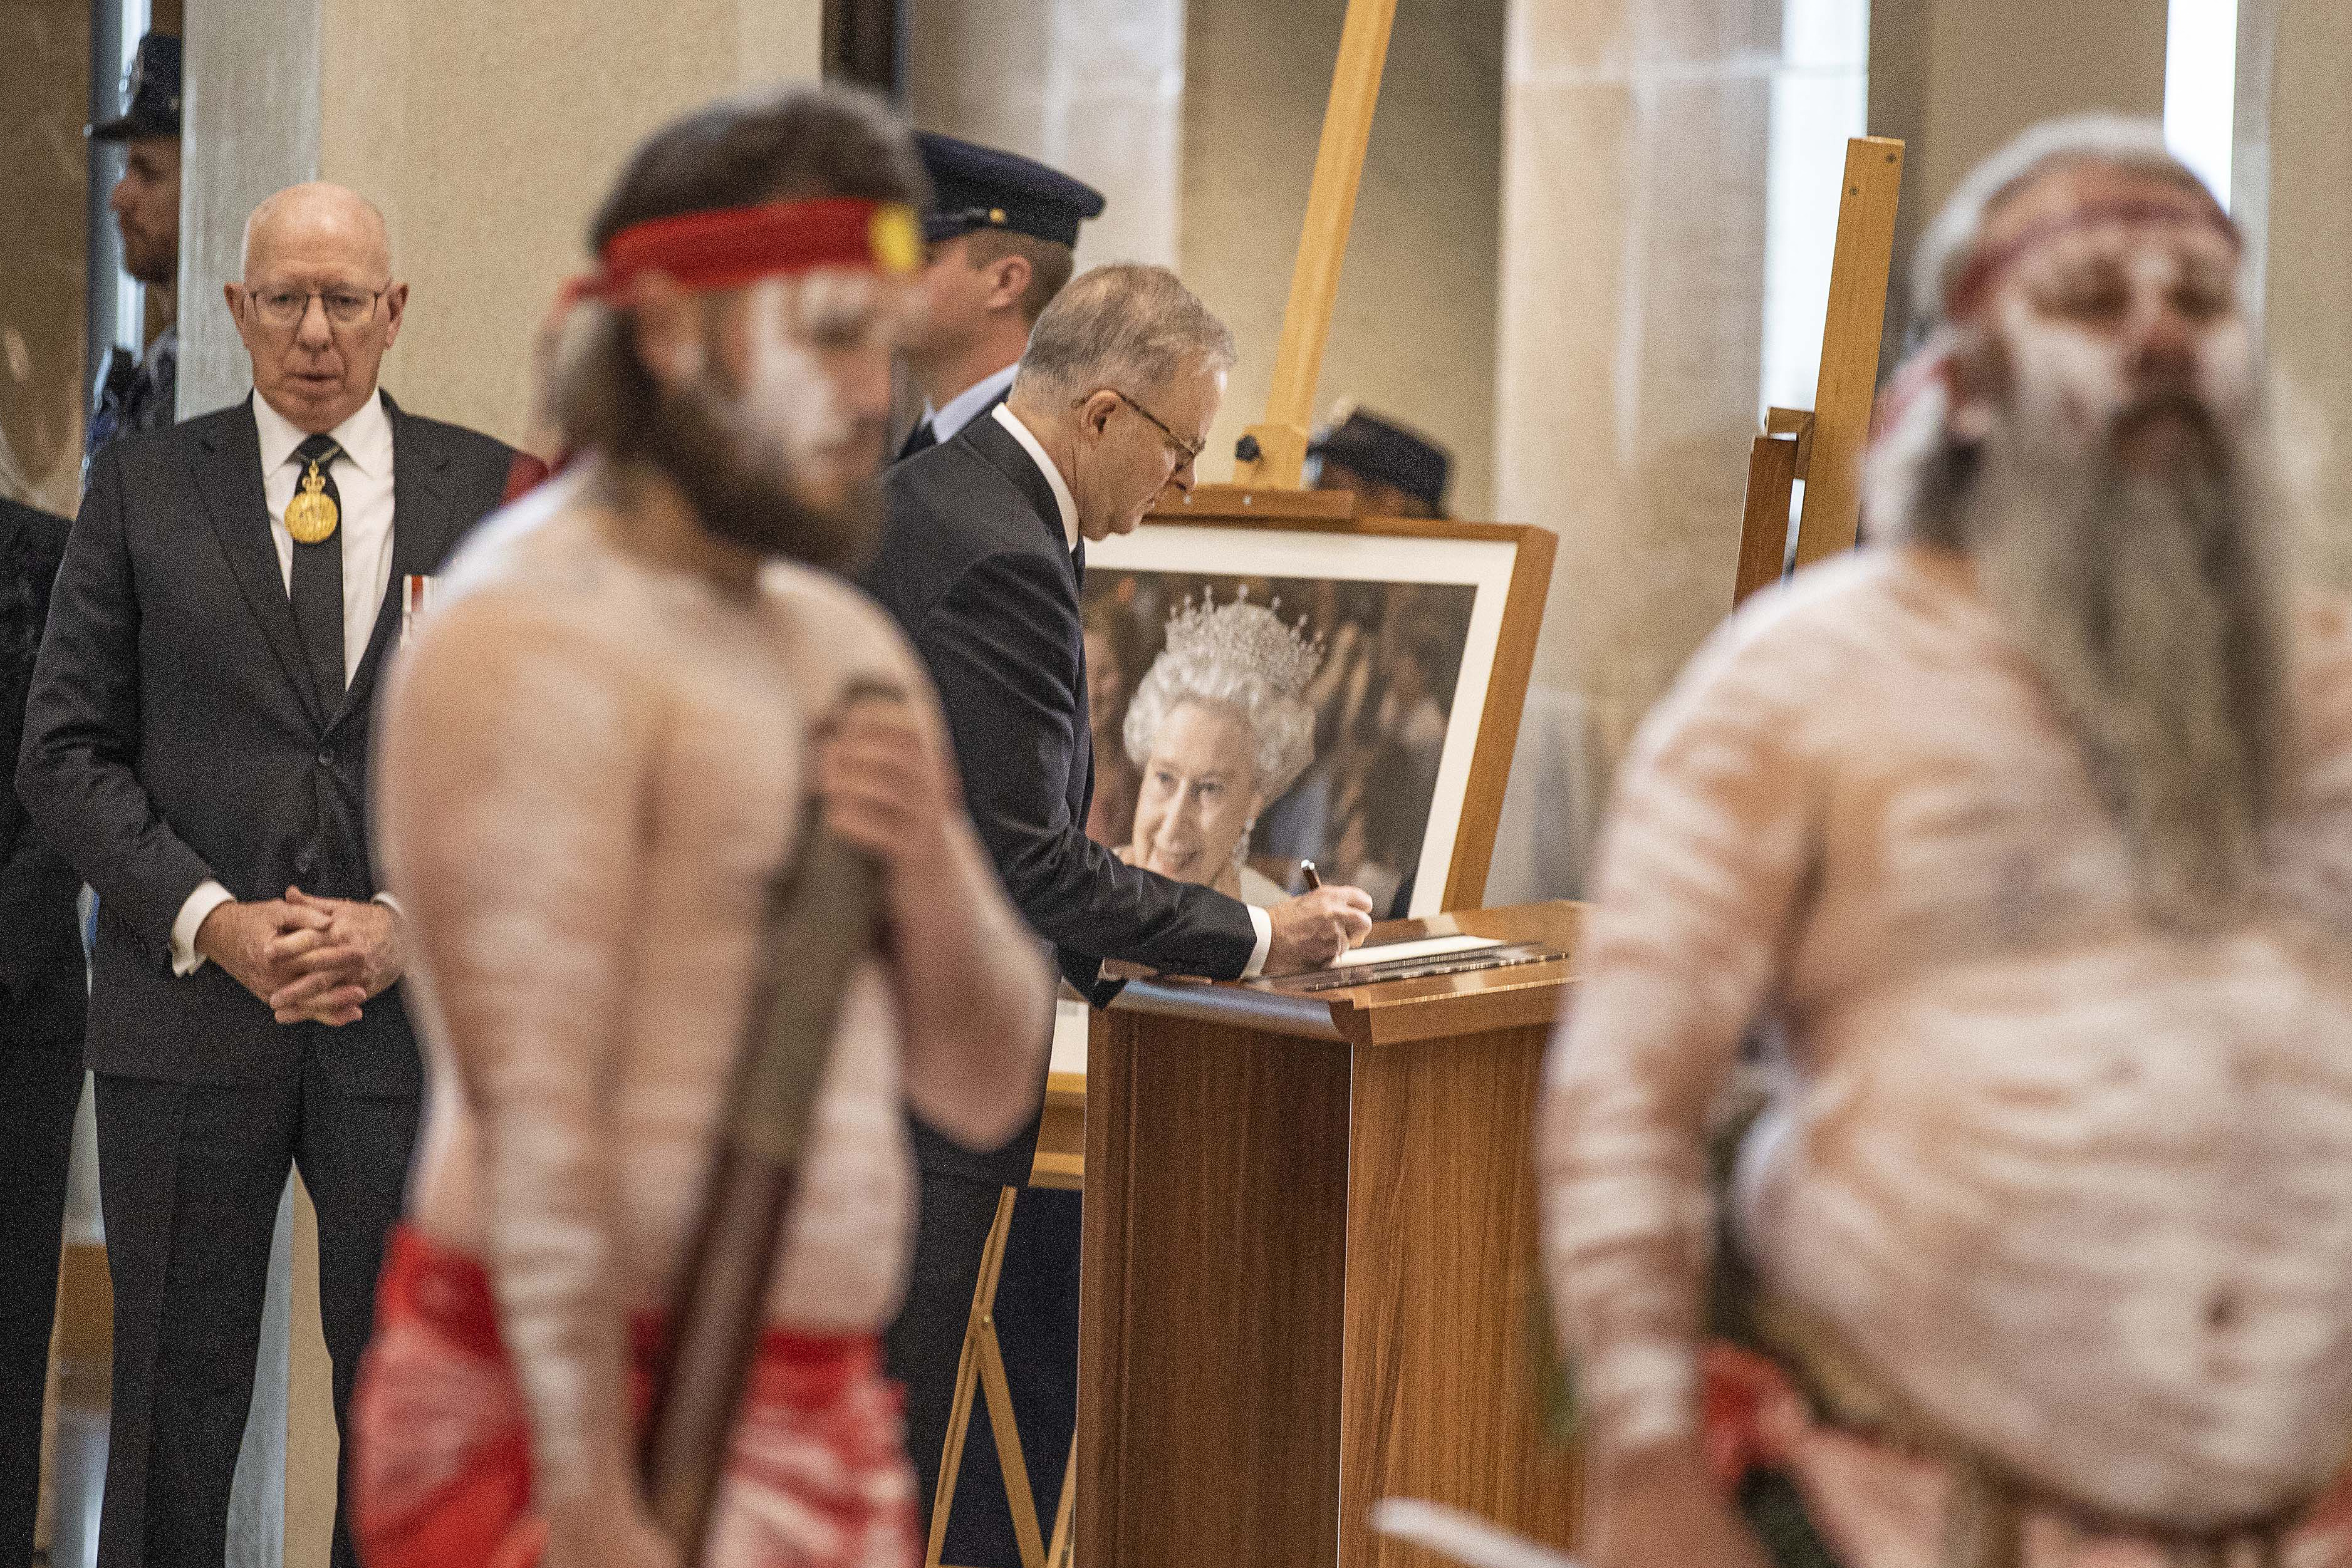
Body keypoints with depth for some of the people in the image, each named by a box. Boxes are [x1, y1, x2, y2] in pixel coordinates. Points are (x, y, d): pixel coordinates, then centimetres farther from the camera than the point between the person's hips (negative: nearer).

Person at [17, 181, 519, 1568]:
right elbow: (68, 749, 2)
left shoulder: (495, 494, 6)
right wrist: (210, 921, -11)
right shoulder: (143, 488, 5)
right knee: (175, 1406, 7)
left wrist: (413, 920, -9)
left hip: (418, 1017, 1)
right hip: (187, 1013, 0)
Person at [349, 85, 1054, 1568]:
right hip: (584, 1425, -8)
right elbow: (532, 1113, -19)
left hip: (822, 1429, 8)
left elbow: (987, 1086, 14)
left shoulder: (843, 643, 13)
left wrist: (928, 864, -6)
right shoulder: (536, 635, -12)